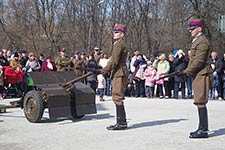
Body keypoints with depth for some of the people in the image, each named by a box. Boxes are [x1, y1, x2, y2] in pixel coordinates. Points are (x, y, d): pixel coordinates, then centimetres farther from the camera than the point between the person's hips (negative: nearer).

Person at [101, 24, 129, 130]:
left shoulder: (119, 44, -12)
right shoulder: (119, 44, 19)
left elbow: (114, 61, -18)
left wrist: (105, 70, -10)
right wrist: (106, 69, 14)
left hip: (119, 74, -10)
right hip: (118, 73, 10)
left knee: (118, 97, -9)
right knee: (117, 98, 12)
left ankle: (122, 123, -6)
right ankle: (121, 122, 17)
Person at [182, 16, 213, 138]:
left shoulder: (202, 42, -13)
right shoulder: (196, 41, 19)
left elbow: (199, 61, -20)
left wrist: (187, 71, -17)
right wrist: (188, 71, 11)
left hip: (202, 75, -10)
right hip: (198, 75, 10)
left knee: (201, 102, -9)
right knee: (200, 102, 13)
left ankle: (203, 130, -7)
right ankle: (202, 128, 20)